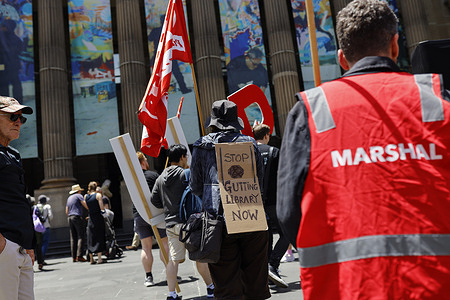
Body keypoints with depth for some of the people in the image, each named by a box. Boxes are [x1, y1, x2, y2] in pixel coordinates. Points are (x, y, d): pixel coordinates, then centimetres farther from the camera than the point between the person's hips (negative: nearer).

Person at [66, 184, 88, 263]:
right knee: (81, 237, -8)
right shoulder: (79, 196, 1)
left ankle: (74, 257, 2)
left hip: (70, 218, 8)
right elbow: (85, 204, -11)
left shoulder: (69, 198, 22)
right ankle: (79, 256, -16)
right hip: (78, 217, -7)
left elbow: (66, 211, 21)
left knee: (73, 238, 5)